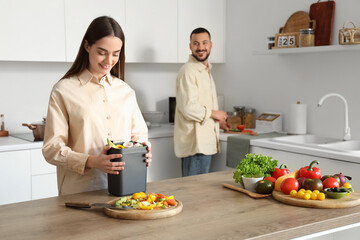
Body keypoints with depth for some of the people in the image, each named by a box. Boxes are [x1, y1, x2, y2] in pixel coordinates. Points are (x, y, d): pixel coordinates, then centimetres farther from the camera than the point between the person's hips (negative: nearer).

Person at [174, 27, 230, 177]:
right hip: (195, 143, -10)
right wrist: (213, 113, -10)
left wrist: (217, 122, 23)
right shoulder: (188, 71, -15)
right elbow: (189, 108, -23)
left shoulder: (205, 70, 19)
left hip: (205, 142, 10)